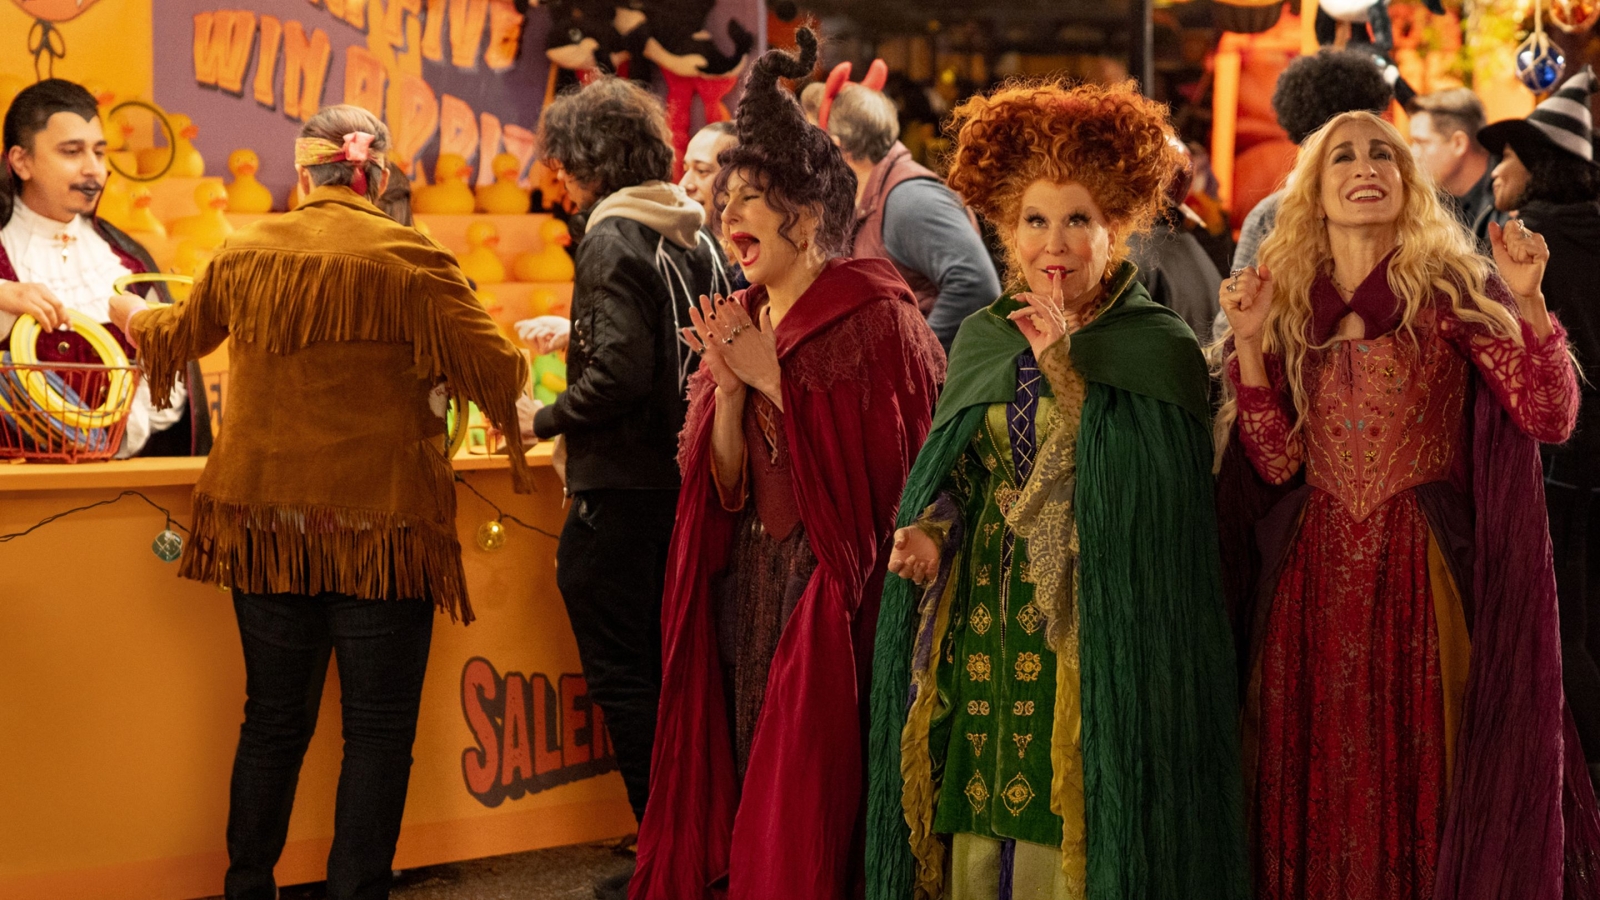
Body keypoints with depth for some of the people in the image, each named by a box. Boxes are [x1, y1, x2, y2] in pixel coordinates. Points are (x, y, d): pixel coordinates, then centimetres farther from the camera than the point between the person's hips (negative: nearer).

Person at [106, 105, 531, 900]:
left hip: (268, 519, 4)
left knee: (273, 718, 15)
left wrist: (133, 317, 47)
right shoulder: (411, 260, -10)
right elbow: (495, 371, -10)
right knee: (378, 727, 5)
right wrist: (524, 355, 14)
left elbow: (179, 336, 23)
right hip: (379, 521, -4)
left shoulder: (243, 256, 4)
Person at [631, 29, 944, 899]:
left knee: (811, 811, -5)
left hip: (833, 590, -7)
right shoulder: (738, 320, 11)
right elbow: (724, 487, 6)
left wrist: (776, 380, -17)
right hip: (744, 588, 7)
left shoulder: (874, 315, -9)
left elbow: (887, 467, -17)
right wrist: (729, 390, -11)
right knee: (744, 788, 10)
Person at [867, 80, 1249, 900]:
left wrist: (1067, 375, -18)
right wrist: (930, 531, -4)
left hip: (1095, 641, -4)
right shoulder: (984, 340, 10)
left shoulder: (1159, 349, -4)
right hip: (984, 637, 4)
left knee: (1075, 833, -4)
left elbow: (1138, 497, -15)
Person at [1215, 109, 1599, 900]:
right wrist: (1248, 343, -6)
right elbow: (1277, 461, 1)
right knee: (1321, 784, 8)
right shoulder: (1288, 304, 9)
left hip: (1425, 569, -3)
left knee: (1423, 770, 0)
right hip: (1314, 575, 3)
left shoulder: (1453, 287, -1)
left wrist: (1528, 301, -20)